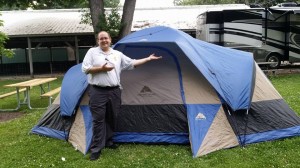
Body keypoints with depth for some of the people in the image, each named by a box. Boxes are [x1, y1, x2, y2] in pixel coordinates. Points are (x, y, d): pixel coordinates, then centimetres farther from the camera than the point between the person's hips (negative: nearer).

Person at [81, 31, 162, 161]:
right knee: (98, 120, -5)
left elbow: (132, 63, 15)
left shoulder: (118, 54, 12)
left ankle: (108, 141, 31)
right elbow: (85, 69, -6)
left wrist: (148, 59, 15)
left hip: (114, 91, 4)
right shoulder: (92, 52, 1)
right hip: (98, 92, -4)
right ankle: (96, 148, 3)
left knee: (110, 118, 14)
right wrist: (101, 69, -15)